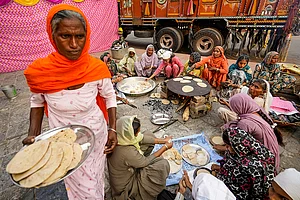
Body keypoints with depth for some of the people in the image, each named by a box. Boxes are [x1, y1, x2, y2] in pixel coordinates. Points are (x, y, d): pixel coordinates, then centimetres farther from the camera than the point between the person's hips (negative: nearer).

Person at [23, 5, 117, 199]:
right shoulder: (39, 71, -19)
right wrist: (33, 134, -8)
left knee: (95, 179, 25)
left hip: (96, 136, 1)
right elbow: (37, 102, 1)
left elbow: (109, 97, -4)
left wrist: (113, 129, -9)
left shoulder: (97, 68, -20)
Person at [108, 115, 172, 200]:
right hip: (125, 187, -7)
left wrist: (163, 141, -6)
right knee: (163, 164, -23)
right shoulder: (128, 152, -40)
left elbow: (142, 138, -6)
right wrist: (165, 147, -15)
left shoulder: (122, 136, -20)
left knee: (150, 136, -2)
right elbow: (146, 162, -23)